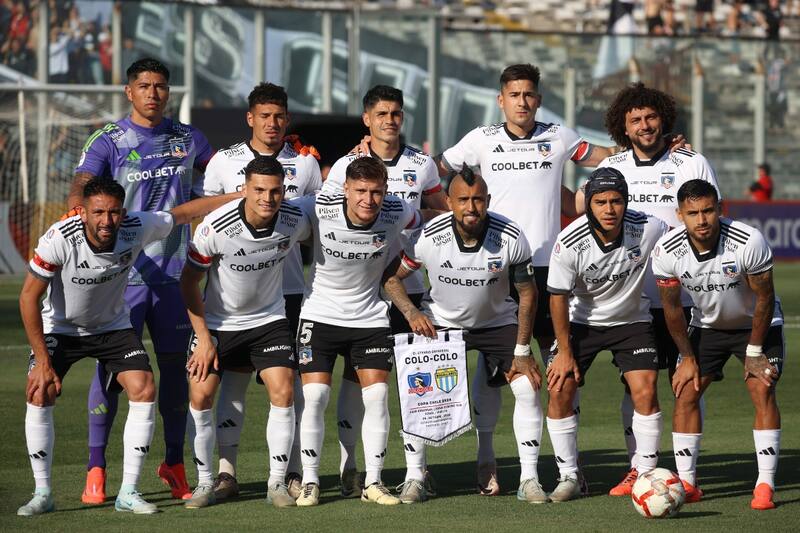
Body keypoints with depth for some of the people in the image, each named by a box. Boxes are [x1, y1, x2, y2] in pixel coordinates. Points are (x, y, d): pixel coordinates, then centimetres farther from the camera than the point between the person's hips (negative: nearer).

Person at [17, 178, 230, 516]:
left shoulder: (137, 229, -25)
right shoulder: (59, 239, -32)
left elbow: (185, 212, -7)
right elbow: (29, 297, -22)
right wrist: (42, 360, -22)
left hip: (113, 326, 2)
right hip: (60, 326, -2)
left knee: (144, 391, -15)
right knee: (39, 395, -20)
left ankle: (128, 493, -5)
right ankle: (42, 494, -6)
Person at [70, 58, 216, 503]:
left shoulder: (187, 138, 9)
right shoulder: (108, 141, -3)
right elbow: (81, 188, -16)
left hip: (174, 271, 4)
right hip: (123, 271, -4)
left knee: (176, 365, 6)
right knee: (112, 367, -5)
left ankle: (174, 465, 17)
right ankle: (96, 469, 1)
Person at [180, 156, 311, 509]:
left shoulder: (294, 220, -17)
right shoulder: (216, 227, -26)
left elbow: (312, 238, 11)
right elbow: (189, 280, -13)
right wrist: (203, 338, -14)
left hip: (269, 318, 2)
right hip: (216, 321, -1)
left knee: (283, 392, -12)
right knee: (200, 396, -8)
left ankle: (277, 483, -1)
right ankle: (204, 483, 6)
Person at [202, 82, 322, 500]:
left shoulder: (305, 163, 8)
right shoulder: (224, 161, 5)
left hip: (289, 287, 1)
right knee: (234, 375, -1)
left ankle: (293, 472, 6)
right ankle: (226, 471, 3)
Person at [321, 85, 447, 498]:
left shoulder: (421, 165, 7)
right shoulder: (347, 166, 0)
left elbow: (443, 212, 19)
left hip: (407, 282, 2)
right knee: (355, 373, -1)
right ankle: (348, 466, 3)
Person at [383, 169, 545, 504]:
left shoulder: (510, 237, -23)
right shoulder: (429, 237, -24)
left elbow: (527, 292, -10)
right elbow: (391, 277, -8)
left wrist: (522, 351, -11)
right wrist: (411, 313, -25)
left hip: (497, 322, 1)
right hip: (440, 322, 0)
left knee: (527, 387, -13)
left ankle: (529, 479, -4)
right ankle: (414, 477, -1)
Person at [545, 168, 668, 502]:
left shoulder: (648, 230, -23)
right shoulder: (569, 243, -25)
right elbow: (558, 297, -12)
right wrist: (564, 352, -10)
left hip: (632, 320, 0)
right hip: (582, 321, 0)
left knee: (645, 392, -14)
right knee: (559, 389, -12)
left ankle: (646, 474, 0)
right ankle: (568, 477, 1)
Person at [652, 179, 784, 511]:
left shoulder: (749, 241, -32)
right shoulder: (667, 251, -23)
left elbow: (764, 298, -19)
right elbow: (671, 306, -7)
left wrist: (754, 352, -14)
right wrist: (687, 357, -4)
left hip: (757, 325, -3)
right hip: (707, 326, 3)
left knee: (763, 392, -18)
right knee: (685, 393, -7)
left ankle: (765, 485, -15)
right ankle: (686, 483, 1)